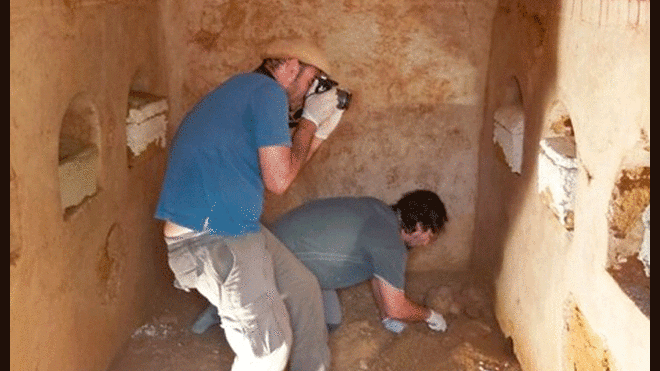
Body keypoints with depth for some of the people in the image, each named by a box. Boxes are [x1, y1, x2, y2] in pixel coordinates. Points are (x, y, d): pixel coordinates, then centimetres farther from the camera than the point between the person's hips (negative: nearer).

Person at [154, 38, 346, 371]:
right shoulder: (268, 90, -8)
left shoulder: (242, 91, 22)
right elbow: (278, 180, -10)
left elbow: (273, 167, 23)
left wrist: (319, 132, 22)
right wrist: (311, 121, 1)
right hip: (211, 239, -10)